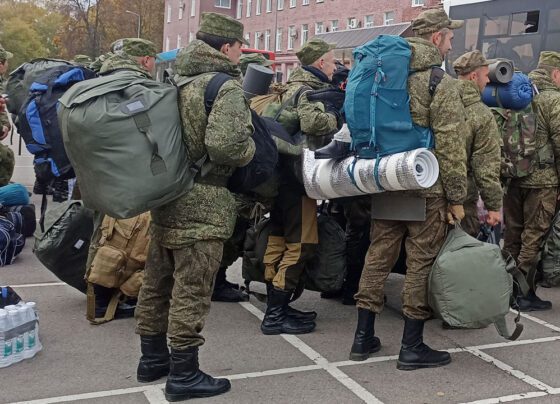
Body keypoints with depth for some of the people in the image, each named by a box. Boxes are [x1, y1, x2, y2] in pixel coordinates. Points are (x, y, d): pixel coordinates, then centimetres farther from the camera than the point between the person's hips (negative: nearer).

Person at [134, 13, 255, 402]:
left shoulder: (176, 79, 13)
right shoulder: (226, 87, -14)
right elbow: (225, 145, -26)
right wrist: (251, 149, -8)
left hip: (166, 194, 9)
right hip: (202, 202, -9)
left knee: (157, 282, 16)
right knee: (191, 291, -2)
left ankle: (152, 358, 30)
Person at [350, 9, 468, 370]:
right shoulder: (441, 82, -12)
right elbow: (451, 147, -15)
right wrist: (457, 198, -10)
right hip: (426, 190, -7)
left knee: (378, 256, 12)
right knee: (422, 263, 3)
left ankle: (364, 337, 18)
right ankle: (412, 347, 10)